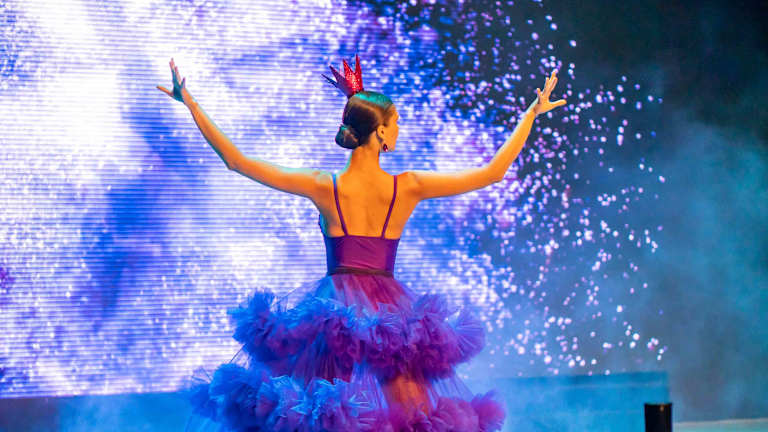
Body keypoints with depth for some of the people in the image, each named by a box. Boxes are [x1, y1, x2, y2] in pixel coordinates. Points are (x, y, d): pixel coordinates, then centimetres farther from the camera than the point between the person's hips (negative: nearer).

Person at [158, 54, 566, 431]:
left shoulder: (324, 187, -9)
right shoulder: (407, 188, -9)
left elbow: (236, 160, -7)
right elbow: (492, 172, -3)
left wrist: (190, 103, -1)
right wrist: (532, 113, 5)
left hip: (334, 307, 0)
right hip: (388, 310, 0)